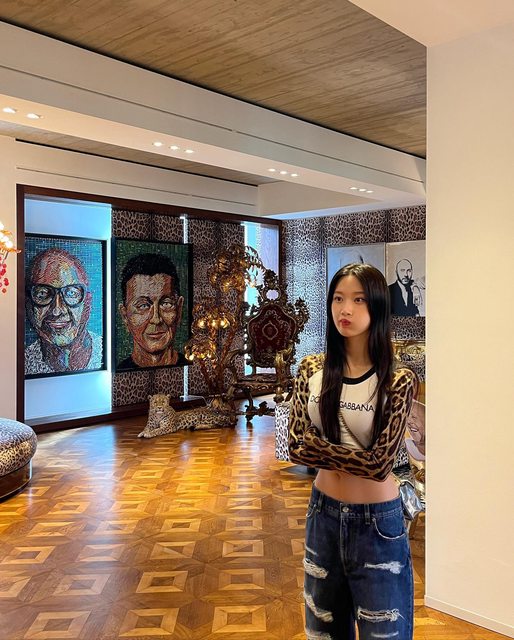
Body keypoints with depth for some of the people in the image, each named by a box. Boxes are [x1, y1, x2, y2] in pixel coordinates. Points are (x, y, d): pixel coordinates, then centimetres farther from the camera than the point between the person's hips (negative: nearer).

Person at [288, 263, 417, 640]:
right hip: (324, 512, 4)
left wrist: (319, 447, -14)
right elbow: (296, 448, -8)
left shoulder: (398, 381, -15)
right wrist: (356, 458, -16)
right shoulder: (311, 370, -4)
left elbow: (380, 463, -20)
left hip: (377, 521, -4)